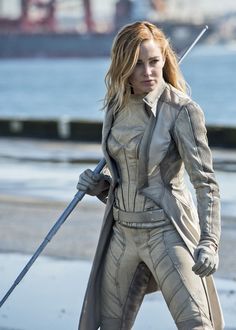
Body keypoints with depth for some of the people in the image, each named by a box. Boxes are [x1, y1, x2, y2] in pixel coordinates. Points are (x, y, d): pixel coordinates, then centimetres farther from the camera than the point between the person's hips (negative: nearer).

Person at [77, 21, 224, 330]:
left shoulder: (182, 110, -12)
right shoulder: (117, 105, 7)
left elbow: (205, 181, -16)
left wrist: (209, 242, -27)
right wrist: (100, 185, -3)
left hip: (167, 231, -6)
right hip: (123, 231, 6)